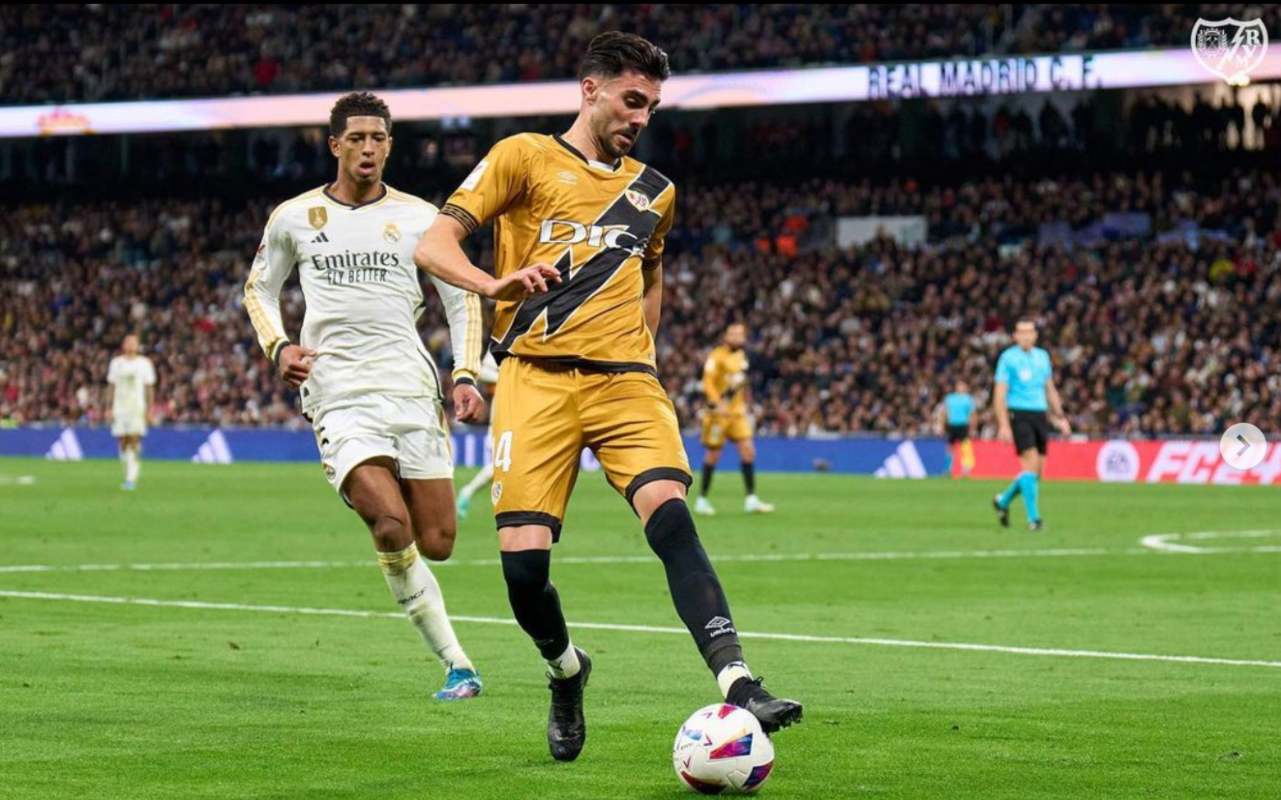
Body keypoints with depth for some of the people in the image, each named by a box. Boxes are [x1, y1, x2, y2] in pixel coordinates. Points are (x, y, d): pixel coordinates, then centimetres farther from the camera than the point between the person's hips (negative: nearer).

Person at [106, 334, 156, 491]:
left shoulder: (144, 363, 5)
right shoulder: (116, 363, 11)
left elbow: (149, 388, 6)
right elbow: (111, 387, 13)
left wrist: (149, 409, 0)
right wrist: (109, 408, 6)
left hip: (138, 407, -3)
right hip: (120, 408, 3)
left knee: (134, 440, -14)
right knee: (123, 442, 2)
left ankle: (131, 479, -17)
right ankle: (130, 475, 15)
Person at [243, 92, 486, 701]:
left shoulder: (419, 218, 8)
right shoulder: (294, 217, 8)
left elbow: (462, 300, 15)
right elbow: (259, 289, 23)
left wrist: (466, 375, 2)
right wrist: (278, 346, 4)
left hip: (411, 389, 2)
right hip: (337, 394, -2)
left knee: (436, 543, -6)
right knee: (392, 527, -21)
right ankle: (455, 661, -8)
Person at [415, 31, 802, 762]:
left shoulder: (654, 190, 20)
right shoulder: (525, 157, 6)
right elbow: (433, 245, -1)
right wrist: (497, 284, -20)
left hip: (624, 379, 2)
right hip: (536, 375, -2)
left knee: (670, 514, -23)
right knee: (524, 555, -12)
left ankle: (737, 684, -33)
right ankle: (566, 673, 19)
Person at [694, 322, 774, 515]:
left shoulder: (741, 355, 12)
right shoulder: (717, 357, -12)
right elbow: (708, 383, -19)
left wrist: (745, 406, 24)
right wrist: (717, 404, -31)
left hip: (738, 412, 6)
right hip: (719, 412, -6)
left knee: (748, 451, -5)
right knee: (713, 454, 0)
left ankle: (751, 500, -4)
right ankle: (702, 499, 13)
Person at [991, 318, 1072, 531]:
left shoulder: (1042, 356, 14)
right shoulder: (1008, 358, -2)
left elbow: (1050, 390, 22)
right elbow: (1000, 394, -7)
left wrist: (1060, 417, 15)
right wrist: (1003, 425, -15)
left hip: (1040, 415, 6)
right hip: (1018, 415, -6)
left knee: (1037, 470, 5)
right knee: (1031, 463, -17)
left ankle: (1003, 501, 28)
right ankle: (1033, 518, -15)